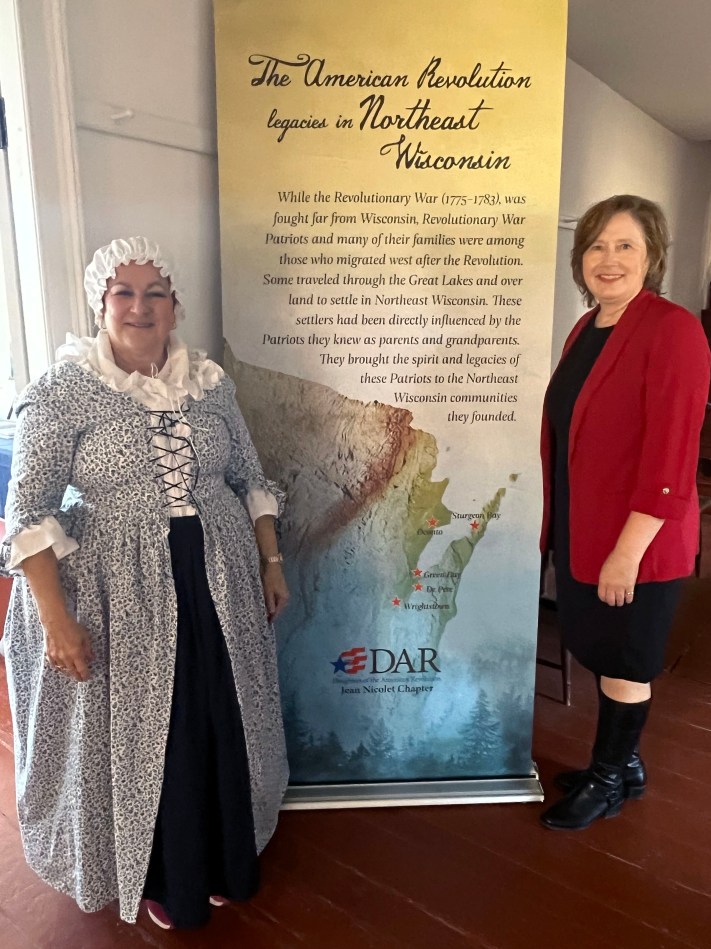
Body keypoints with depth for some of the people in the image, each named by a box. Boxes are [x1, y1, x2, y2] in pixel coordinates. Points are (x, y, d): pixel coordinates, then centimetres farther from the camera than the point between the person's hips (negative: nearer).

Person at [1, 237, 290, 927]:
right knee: (134, 734, 12)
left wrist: (270, 563, 8)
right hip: (117, 598, -3)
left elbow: (249, 479, 10)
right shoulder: (62, 392, -9)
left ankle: (224, 858, 43)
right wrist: (57, 618, -15)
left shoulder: (208, 382, 4)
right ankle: (157, 874, 39)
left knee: (222, 726, 16)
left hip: (219, 585, 4)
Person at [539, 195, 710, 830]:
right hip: (581, 531, 8)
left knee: (622, 662, 11)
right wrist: (557, 524, 13)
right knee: (601, 653, 20)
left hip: (636, 541, -7)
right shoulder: (586, 329, 8)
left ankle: (608, 782, 34)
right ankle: (624, 764, 43)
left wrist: (628, 551, -21)